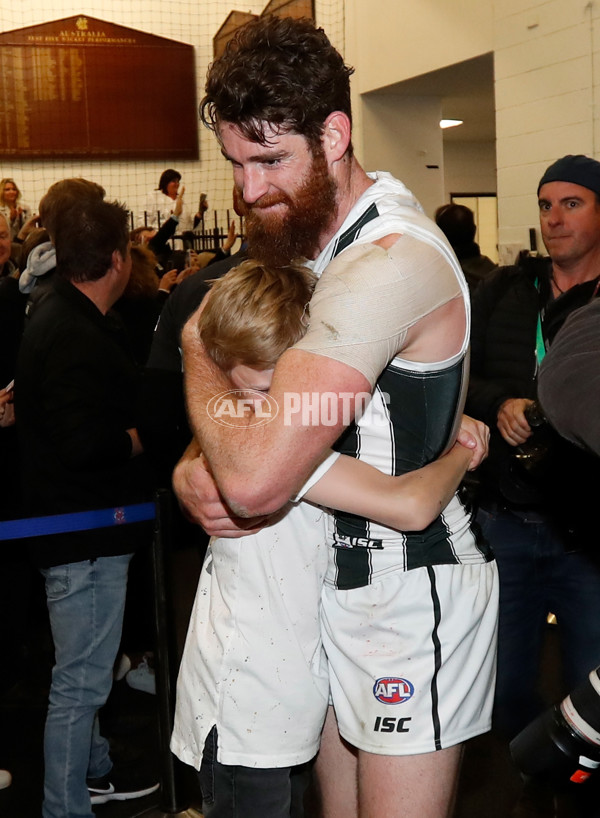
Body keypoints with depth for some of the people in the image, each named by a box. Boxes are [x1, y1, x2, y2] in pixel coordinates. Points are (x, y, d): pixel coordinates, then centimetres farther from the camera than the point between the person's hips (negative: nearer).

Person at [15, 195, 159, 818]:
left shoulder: (57, 312, 9)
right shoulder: (77, 337, -24)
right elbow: (86, 444, -31)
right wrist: (142, 437, -13)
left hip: (80, 530, 11)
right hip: (84, 537, -11)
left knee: (86, 671, 25)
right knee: (81, 681, 1)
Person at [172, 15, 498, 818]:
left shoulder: (391, 260, -27)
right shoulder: (319, 240, 6)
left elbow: (256, 479, -35)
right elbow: (259, 405, 13)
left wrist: (198, 348, -16)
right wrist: (192, 468, -10)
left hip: (408, 601, -9)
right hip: (346, 584, 9)